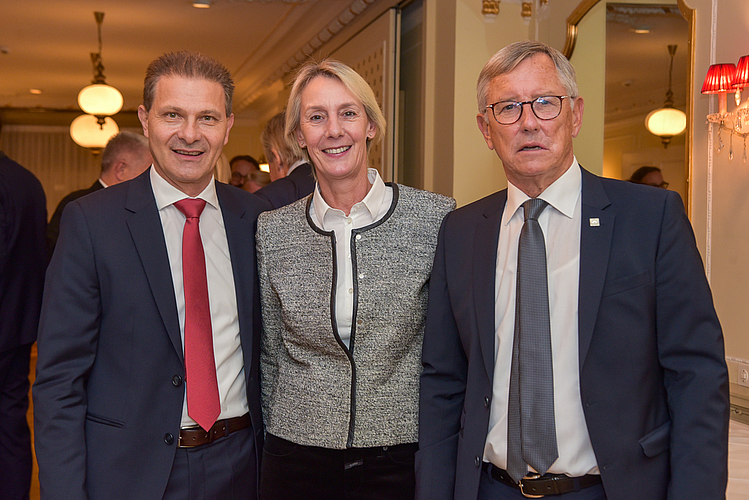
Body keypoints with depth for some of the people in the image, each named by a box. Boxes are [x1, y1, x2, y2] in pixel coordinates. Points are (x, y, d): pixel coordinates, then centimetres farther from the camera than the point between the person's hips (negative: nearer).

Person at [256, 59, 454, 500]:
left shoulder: (437, 218, -7)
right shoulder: (273, 231, -1)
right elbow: (270, 353, 8)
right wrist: (275, 440, 8)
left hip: (399, 459, -1)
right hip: (298, 458, 2)